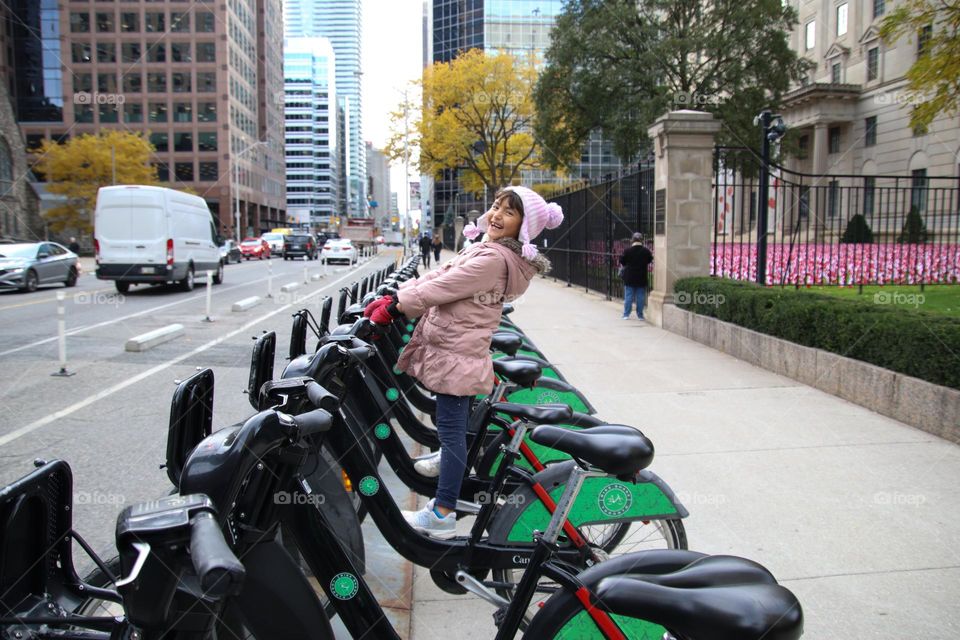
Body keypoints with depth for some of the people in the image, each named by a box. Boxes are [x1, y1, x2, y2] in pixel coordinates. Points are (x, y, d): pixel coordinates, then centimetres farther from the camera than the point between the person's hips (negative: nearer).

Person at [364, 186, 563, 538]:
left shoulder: (494, 258, -21)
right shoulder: (489, 248, 12)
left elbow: (443, 287, -21)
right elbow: (441, 274, 9)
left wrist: (395, 305, -10)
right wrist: (394, 296, 3)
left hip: (455, 355, -10)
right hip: (454, 349, 10)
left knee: (451, 428, -4)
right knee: (453, 422, 31)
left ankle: (442, 514, 3)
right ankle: (449, 459, 55)